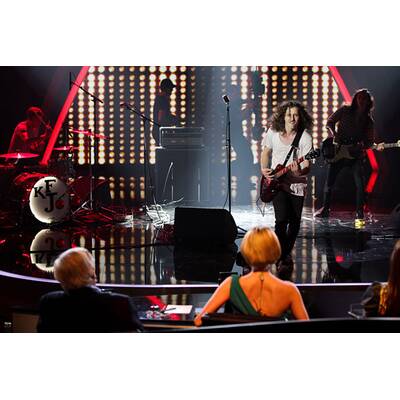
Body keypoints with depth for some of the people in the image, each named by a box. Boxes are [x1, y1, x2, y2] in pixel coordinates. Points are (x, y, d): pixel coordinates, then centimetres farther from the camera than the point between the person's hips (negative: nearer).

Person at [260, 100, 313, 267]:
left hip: (297, 184, 0)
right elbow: (266, 152, 16)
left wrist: (299, 172, -37)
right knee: (282, 219, -16)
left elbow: (306, 166, -15)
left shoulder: (305, 137, -10)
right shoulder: (273, 132, -2)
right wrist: (264, 169, 0)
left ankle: (287, 252, 30)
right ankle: (280, 256, -5)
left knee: (294, 222, 7)